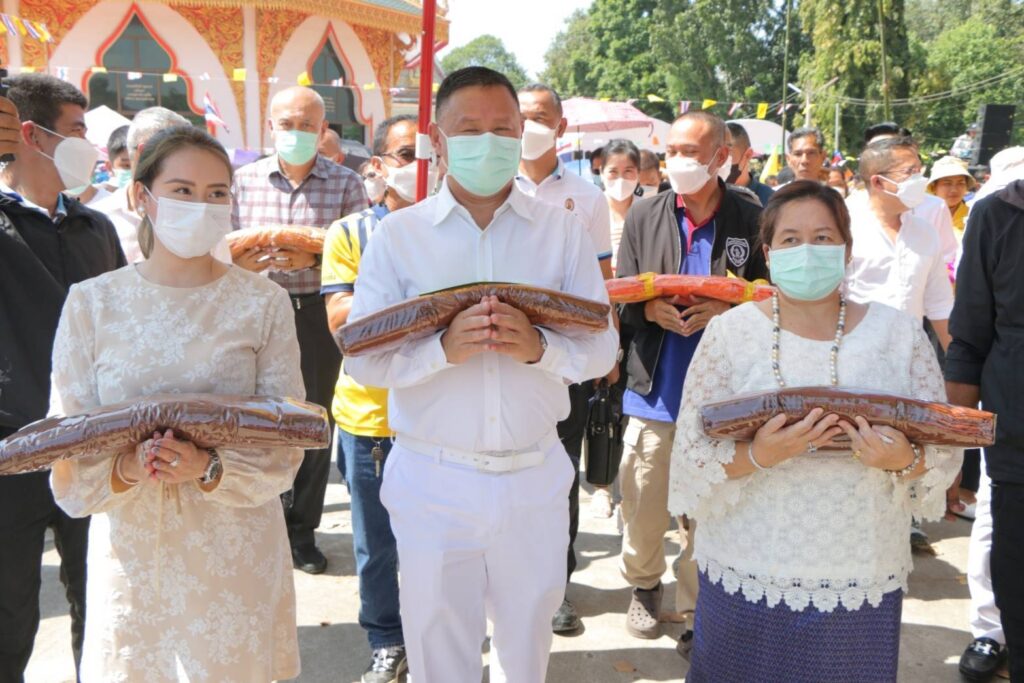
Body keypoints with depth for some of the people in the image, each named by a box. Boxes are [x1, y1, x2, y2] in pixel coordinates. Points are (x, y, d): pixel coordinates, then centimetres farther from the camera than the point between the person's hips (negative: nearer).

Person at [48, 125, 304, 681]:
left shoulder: (262, 303, -3)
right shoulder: (91, 303, -1)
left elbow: (283, 446, -4)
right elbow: (69, 451, -1)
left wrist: (209, 469, -22)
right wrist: (127, 468, -21)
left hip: (235, 555, 0)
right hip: (131, 554, 1)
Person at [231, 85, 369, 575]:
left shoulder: (345, 183, 2)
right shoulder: (244, 179, 7)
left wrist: (315, 258, -22)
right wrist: (243, 262, -13)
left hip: (318, 312, -1)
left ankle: (302, 531, 23)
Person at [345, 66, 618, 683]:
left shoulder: (563, 230, 0)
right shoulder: (398, 233, -3)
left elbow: (602, 348, -2)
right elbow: (362, 359, -8)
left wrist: (539, 347, -23)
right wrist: (444, 348, -25)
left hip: (535, 476, 2)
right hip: (433, 478, -1)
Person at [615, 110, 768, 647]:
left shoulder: (751, 220, 0)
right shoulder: (643, 215, 7)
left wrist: (727, 309, -16)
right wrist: (651, 309, -14)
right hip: (654, 388, 2)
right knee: (643, 504, 10)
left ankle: (698, 608, 25)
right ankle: (643, 583, 37)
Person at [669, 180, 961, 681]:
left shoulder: (900, 334, 1)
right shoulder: (730, 332, -4)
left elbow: (946, 453, 3)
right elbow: (691, 456, -6)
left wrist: (906, 462, -18)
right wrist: (758, 456, -24)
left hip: (864, 579, 2)